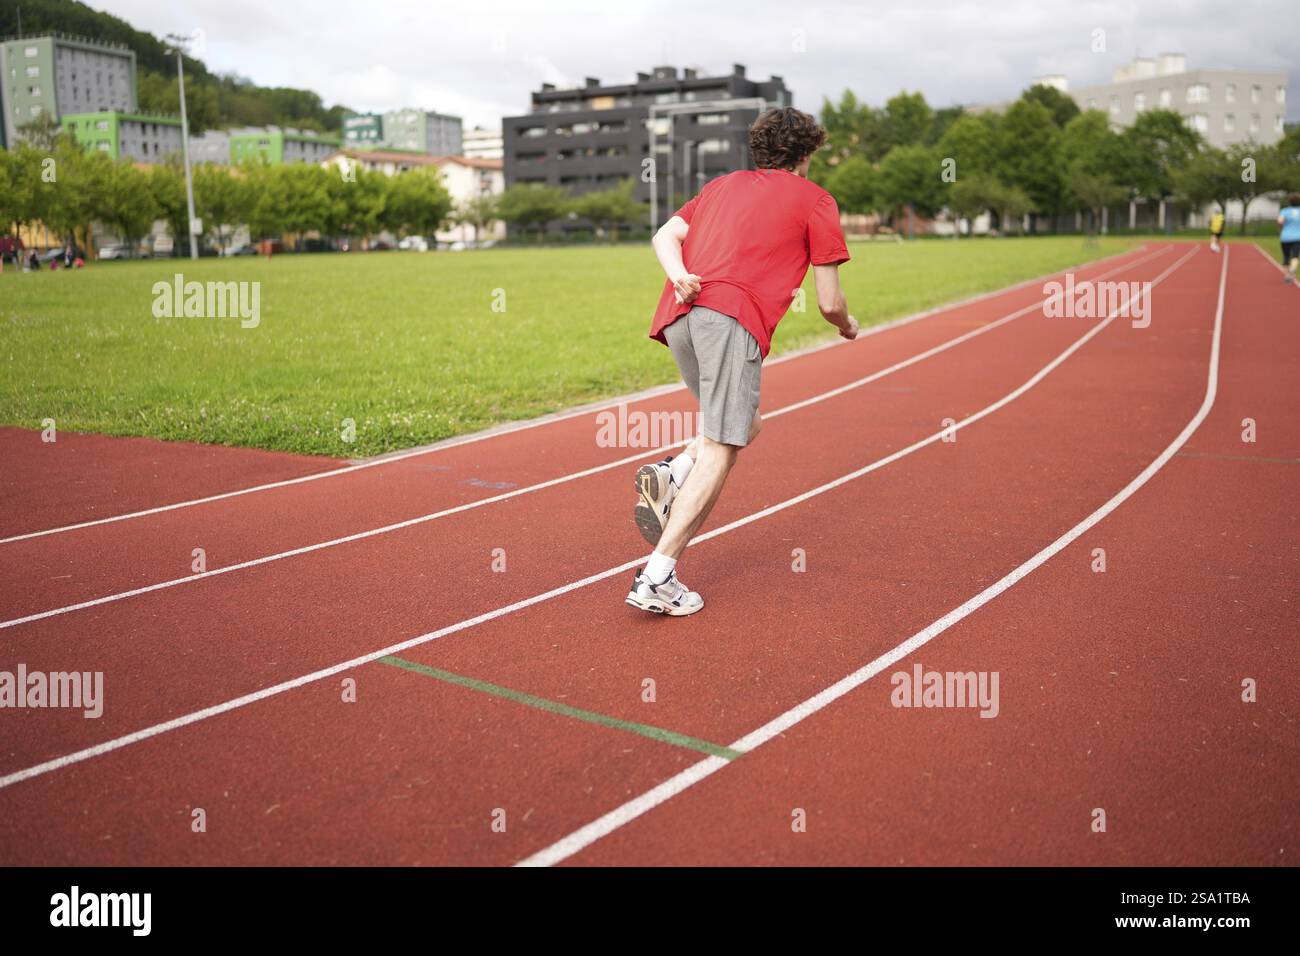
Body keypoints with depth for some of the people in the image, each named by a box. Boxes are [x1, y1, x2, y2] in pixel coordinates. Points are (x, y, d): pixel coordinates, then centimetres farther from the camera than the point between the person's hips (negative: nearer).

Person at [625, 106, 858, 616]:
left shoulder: (724, 183, 30)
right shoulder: (815, 200, 15)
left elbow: (665, 236, 14)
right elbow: (828, 302, 12)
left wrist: (680, 276, -2)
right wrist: (847, 324, 33)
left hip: (678, 314, 7)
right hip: (734, 317, -6)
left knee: (746, 423, 22)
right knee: (720, 451, -7)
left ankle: (670, 475, -2)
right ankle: (657, 576, -14)